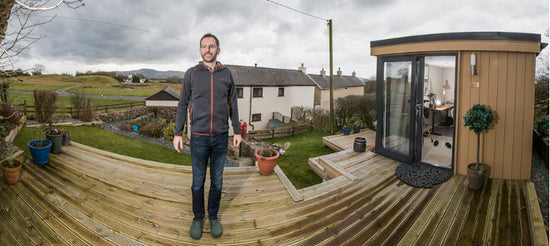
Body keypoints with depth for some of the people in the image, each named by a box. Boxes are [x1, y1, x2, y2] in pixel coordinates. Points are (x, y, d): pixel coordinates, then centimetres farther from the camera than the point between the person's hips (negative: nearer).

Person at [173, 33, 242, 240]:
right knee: (198, 181, 10)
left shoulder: (226, 74, 3)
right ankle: (198, 218, 28)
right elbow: (183, 104, 3)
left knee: (217, 181, 12)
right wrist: (177, 133, -2)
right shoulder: (191, 74, 0)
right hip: (199, 137, -1)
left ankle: (213, 217, 29)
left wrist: (237, 131, 6)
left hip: (221, 137, 1)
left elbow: (233, 104, 9)